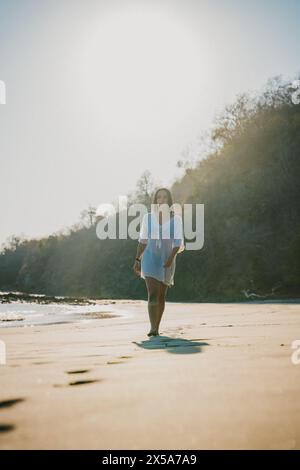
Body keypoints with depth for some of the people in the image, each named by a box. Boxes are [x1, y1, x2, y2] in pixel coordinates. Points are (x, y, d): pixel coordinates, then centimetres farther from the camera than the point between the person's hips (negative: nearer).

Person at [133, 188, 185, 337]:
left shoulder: (176, 218, -3)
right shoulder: (147, 217, 1)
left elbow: (178, 242, -7)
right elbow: (143, 240, 7)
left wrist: (171, 257, -24)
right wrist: (137, 260, 4)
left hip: (167, 262, 1)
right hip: (150, 260, -1)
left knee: (161, 296, 10)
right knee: (152, 295, -16)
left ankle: (156, 328, 24)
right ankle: (152, 329, -21)